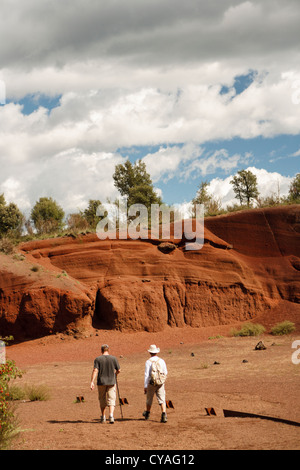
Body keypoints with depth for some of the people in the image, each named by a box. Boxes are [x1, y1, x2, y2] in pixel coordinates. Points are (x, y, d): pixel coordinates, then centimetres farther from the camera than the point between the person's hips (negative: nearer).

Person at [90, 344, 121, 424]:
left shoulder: (98, 359, -4)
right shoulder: (113, 358, -1)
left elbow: (95, 371, -14)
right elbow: (119, 370, 3)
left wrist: (92, 382, -16)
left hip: (101, 382, 0)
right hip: (111, 382, 0)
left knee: (102, 400, 15)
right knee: (111, 400, 0)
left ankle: (103, 417, 24)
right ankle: (111, 415, -20)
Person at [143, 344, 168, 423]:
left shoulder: (148, 362, -9)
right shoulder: (161, 361, 2)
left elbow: (146, 375, -11)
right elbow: (165, 372, 11)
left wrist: (145, 386, -8)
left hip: (151, 383, -2)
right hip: (160, 383, 2)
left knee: (149, 398, 17)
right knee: (162, 399, -1)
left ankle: (147, 413, 35)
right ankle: (164, 414, -19)